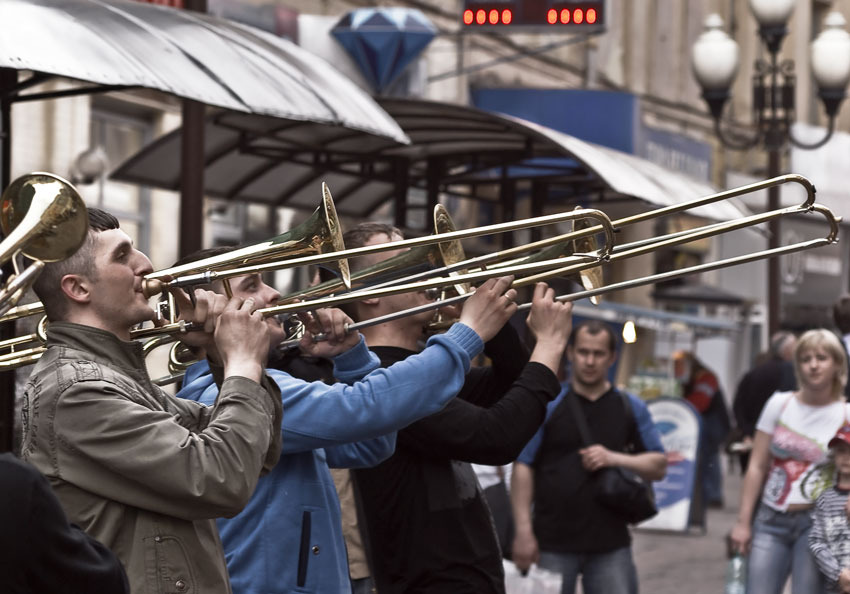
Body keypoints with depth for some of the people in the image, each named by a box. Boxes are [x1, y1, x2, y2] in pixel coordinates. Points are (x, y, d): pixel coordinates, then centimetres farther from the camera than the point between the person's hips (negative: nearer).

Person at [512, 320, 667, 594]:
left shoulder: (632, 409, 8)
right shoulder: (547, 405, 0)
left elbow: (658, 466, 7)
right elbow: (523, 467, -4)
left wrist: (614, 458, -12)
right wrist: (523, 531, -12)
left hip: (611, 545, 2)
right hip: (552, 544, -2)